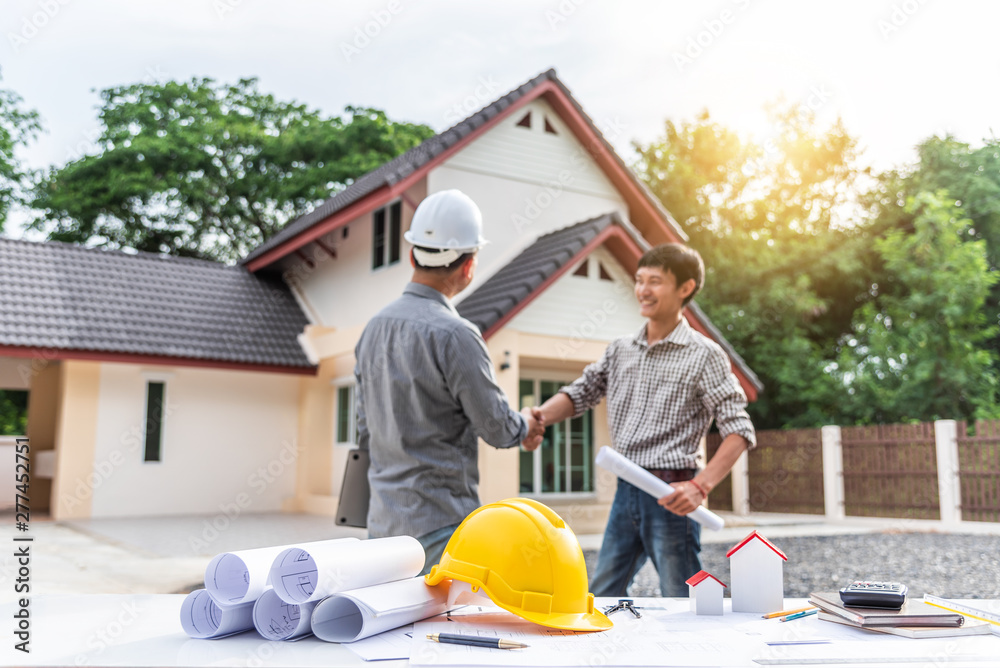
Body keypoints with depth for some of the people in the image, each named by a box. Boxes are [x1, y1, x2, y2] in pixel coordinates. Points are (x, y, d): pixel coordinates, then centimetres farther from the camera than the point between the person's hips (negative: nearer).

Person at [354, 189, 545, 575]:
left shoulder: (374, 327, 7)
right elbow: (496, 427, -11)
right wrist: (524, 427, 12)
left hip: (383, 519, 8)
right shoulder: (454, 334, -19)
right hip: (440, 523, -8)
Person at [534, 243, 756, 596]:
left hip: (670, 495, -6)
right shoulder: (620, 350, 11)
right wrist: (539, 417, -7)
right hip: (626, 491, 6)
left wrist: (700, 485, -23)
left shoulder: (703, 354, -7)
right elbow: (580, 393, 13)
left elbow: (739, 431, -10)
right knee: (602, 597, 15)